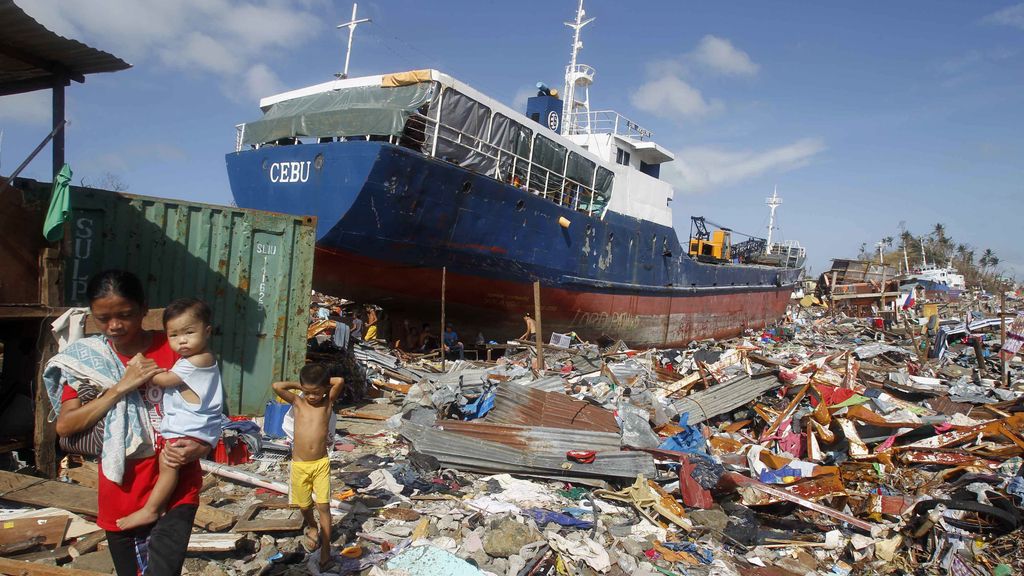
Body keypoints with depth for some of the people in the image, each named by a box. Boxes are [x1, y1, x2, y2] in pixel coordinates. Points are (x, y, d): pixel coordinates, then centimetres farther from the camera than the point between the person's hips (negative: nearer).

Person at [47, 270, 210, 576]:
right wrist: (121, 387, -17)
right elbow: (64, 425, -7)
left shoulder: (173, 349, -6)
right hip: (120, 493, 3)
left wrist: (199, 446, -20)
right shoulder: (86, 358, 1)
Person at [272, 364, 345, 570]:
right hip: (299, 464, 1)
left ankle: (326, 549, 8)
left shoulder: (328, 402, -3)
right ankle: (311, 527, 44)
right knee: (304, 506, 14)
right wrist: (298, 385, -5)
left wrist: (322, 384, -3)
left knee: (324, 506, 0)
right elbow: (277, 386, -16)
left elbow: (340, 381, -17)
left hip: (321, 463, -1)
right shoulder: (297, 402, -3)